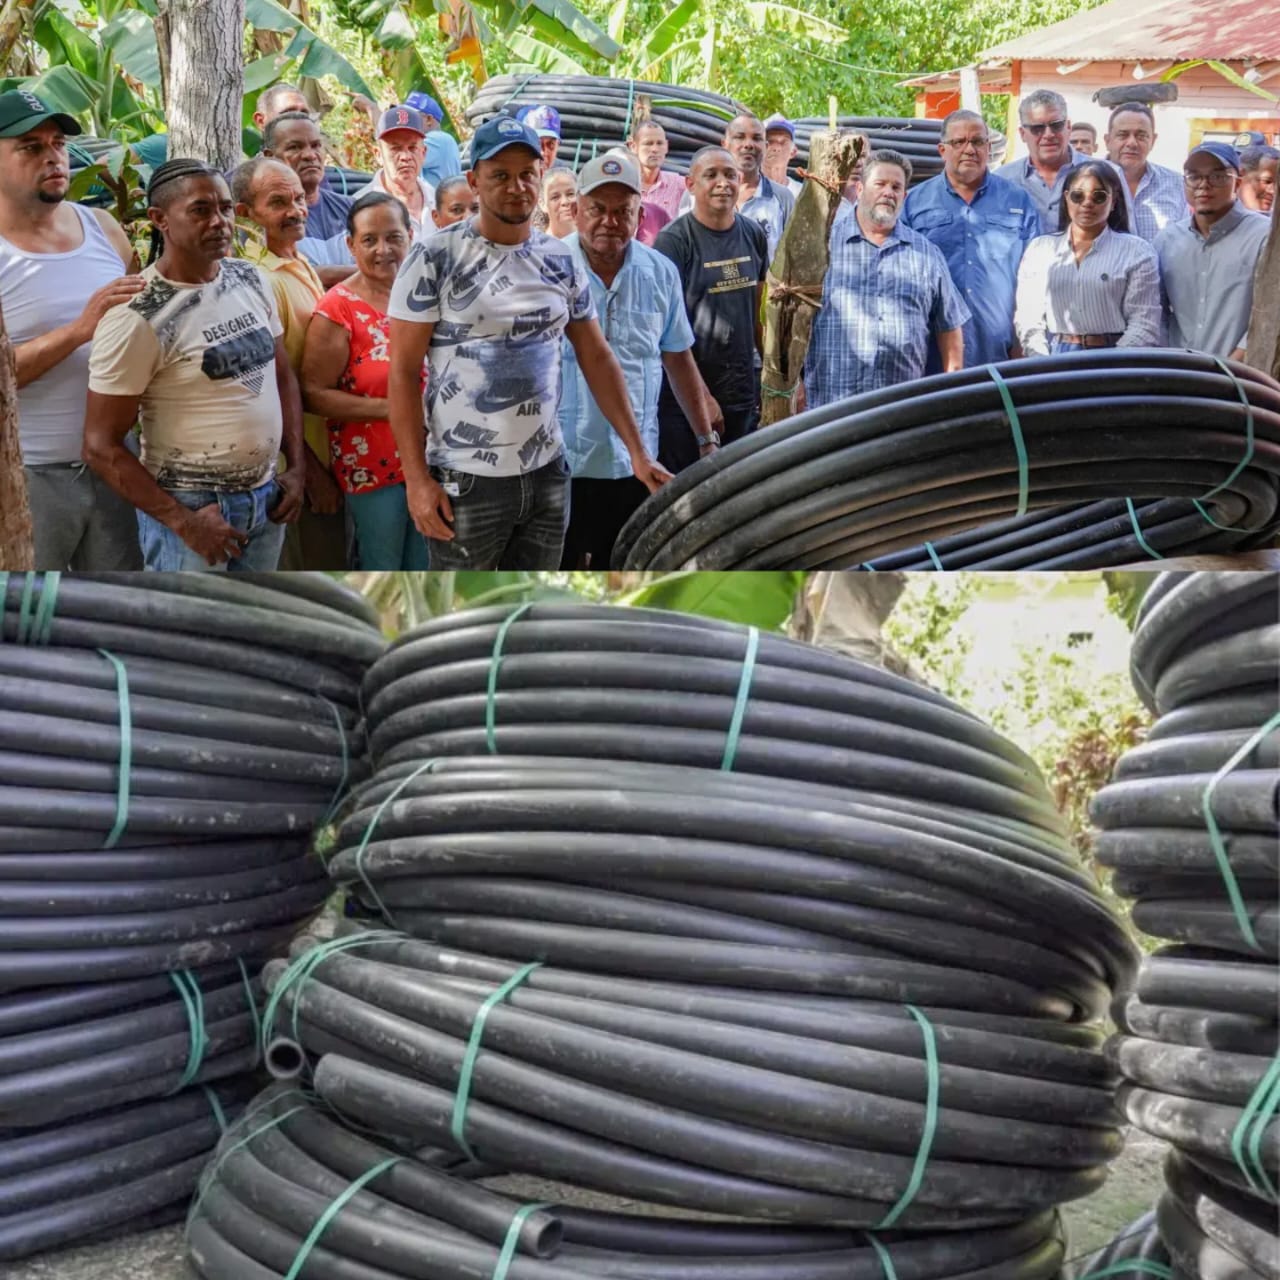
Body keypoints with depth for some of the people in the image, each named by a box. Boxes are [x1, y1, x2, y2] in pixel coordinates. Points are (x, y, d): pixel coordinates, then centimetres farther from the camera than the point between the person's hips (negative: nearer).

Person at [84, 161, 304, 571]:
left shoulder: (251, 279, 3)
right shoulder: (137, 317, -17)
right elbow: (101, 446, -16)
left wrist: (295, 469, 6)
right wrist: (182, 521, -19)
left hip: (265, 496, 7)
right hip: (191, 505, -6)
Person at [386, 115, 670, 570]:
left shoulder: (562, 262, 5)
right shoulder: (434, 258, -8)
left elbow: (598, 359, 12)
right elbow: (404, 372, -8)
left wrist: (637, 453, 5)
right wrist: (416, 477, -13)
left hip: (548, 475, 5)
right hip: (466, 481, -4)